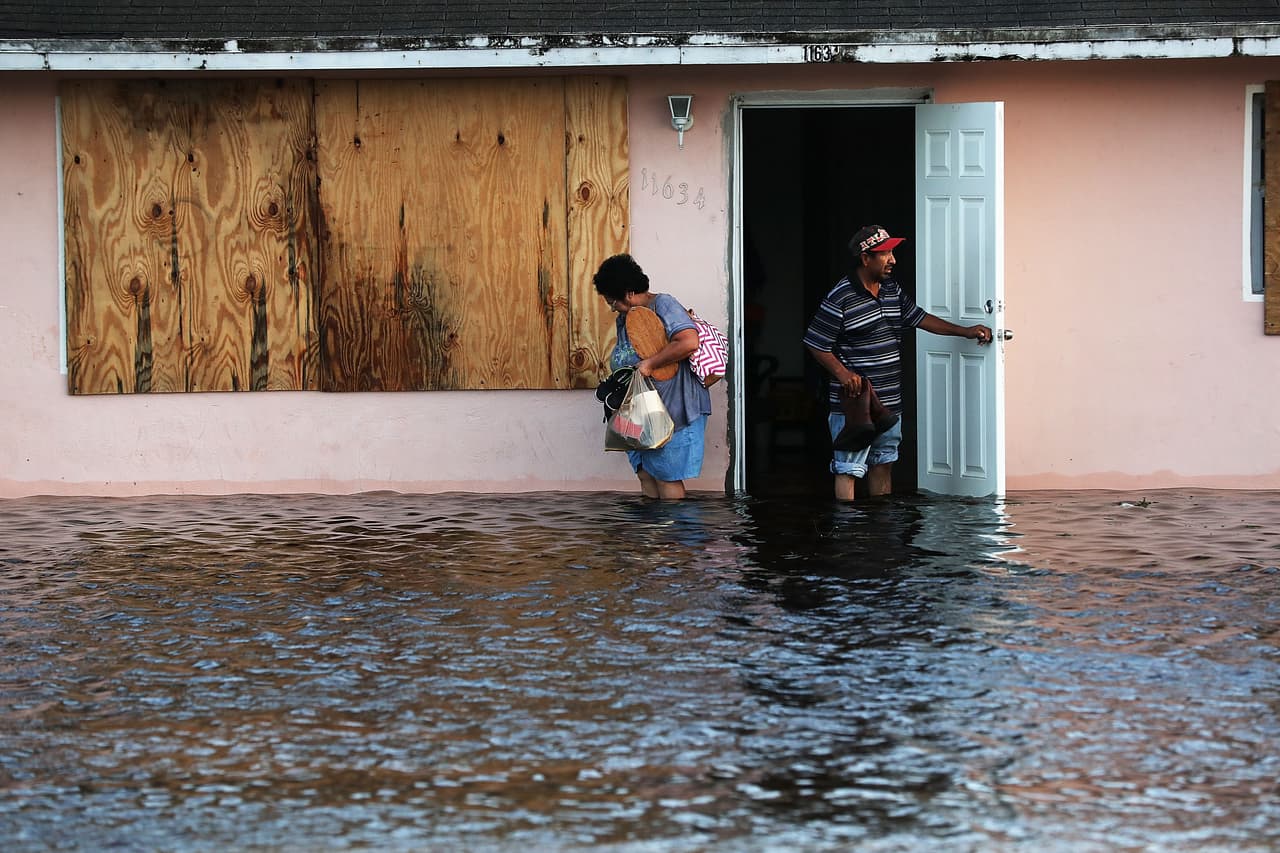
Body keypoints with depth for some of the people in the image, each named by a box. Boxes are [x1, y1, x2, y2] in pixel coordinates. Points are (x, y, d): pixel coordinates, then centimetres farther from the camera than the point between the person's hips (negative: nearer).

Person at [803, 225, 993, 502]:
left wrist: (965, 331, 18)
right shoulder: (840, 298, -15)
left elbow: (918, 317, 21)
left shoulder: (891, 290, 10)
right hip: (852, 404, -8)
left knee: (883, 464, 17)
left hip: (889, 403, 8)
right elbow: (816, 345, -11)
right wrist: (842, 373, -25)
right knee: (848, 469, -8)